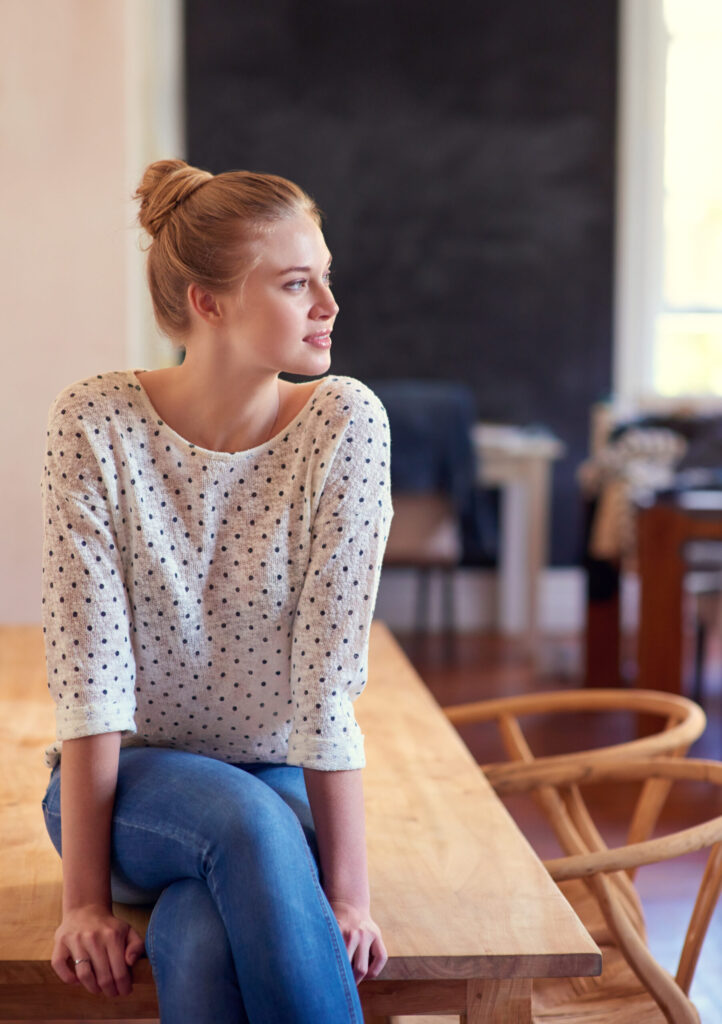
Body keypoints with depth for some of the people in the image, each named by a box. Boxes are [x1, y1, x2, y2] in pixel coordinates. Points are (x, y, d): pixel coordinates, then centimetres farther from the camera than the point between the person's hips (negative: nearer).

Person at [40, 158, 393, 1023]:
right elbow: (90, 669, -17)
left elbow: (327, 678, -16)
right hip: (130, 785, 0)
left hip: (279, 782, 0)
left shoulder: (343, 423, -13)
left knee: (201, 940, -32)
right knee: (247, 820, -33)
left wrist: (348, 891, -20)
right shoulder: (96, 422, -14)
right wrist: (86, 897, -20)